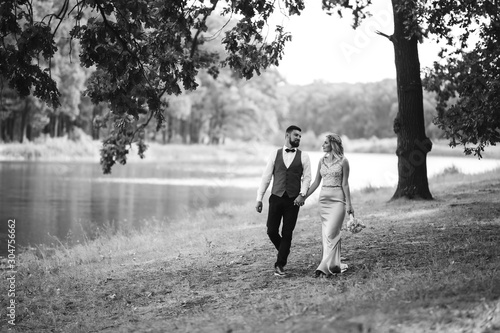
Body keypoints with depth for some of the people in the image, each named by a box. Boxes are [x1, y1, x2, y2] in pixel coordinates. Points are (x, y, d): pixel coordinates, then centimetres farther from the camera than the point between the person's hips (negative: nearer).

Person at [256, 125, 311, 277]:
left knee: (287, 234, -2)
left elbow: (307, 177, 1)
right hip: (276, 197, 1)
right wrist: (259, 199, 3)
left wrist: (302, 194, -15)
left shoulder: (303, 156, 5)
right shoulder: (275, 155, 6)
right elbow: (266, 177, 7)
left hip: (293, 200, -1)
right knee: (271, 231, -2)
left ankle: (280, 265, 8)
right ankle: (283, 251, 27)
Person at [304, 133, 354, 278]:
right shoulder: (322, 161, 10)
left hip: (337, 199, -6)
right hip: (323, 198, 6)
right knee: (327, 233, 6)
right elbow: (316, 182, 14)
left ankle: (325, 267, -14)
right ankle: (336, 265, 15)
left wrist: (348, 204, -7)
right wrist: (303, 197, 11)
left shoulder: (343, 161, -4)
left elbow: (345, 184, -4)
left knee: (331, 233, -12)